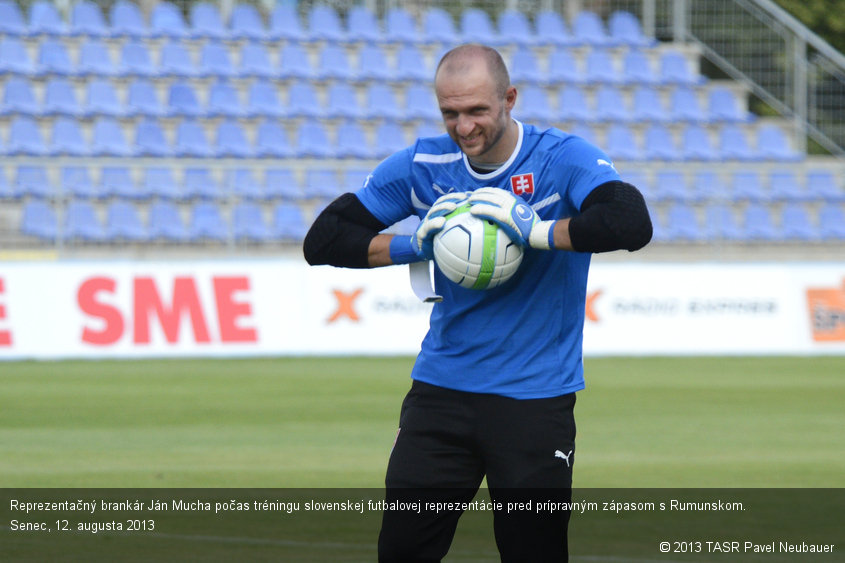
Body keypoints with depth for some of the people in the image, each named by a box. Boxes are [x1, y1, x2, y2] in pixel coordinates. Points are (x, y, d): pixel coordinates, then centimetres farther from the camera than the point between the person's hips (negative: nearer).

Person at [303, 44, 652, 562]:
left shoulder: (563, 159, -9)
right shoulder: (424, 165, 1)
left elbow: (633, 225, -26)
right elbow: (323, 240, 4)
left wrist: (534, 231, -28)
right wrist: (413, 247, -10)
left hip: (535, 400, -3)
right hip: (441, 389, 3)